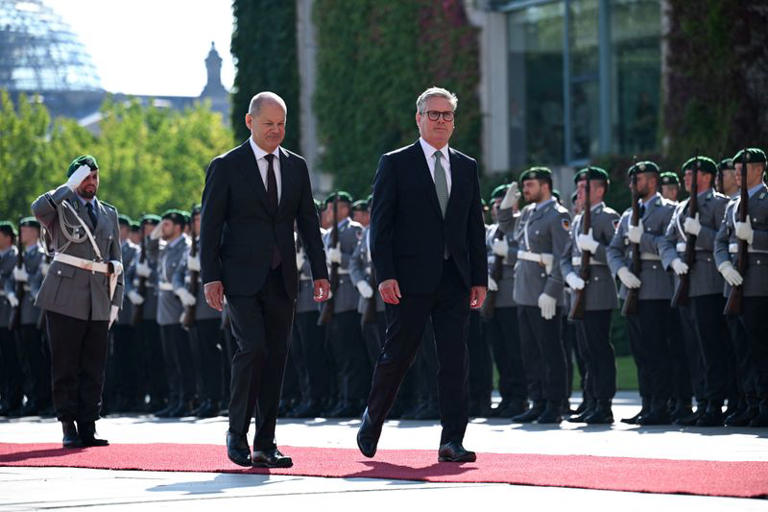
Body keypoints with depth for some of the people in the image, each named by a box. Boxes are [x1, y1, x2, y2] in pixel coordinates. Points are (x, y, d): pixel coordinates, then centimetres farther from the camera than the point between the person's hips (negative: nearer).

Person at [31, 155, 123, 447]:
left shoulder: (109, 214, 18)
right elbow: (39, 209, -21)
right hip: (65, 299, -4)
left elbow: (116, 262, 19)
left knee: (94, 368, 3)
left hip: (98, 302, 4)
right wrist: (71, 187, -12)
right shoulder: (61, 208, 5)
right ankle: (68, 427, 0)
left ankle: (88, 428, 6)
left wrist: (116, 301, 11)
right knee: (65, 365, -3)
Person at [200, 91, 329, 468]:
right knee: (253, 348, -17)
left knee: (276, 357, 3)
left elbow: (308, 222, 13)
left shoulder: (296, 167, 11)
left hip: (281, 279, 4)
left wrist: (320, 272, 5)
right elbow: (210, 226, -3)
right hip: (242, 278, -4)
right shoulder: (226, 167, -1)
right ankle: (237, 433, -2)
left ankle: (265, 445, 7)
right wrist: (211, 278, -10)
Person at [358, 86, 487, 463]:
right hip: (410, 279, -3)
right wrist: (385, 275, -12)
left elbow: (475, 227, 14)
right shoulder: (395, 164, 2)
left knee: (455, 361, -3)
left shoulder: (466, 167, 14)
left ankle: (452, 442, -4)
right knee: (397, 356, 3)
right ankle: (372, 420, 25)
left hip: (454, 279, 3)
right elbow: (380, 224, -3)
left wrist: (479, 279, 7)